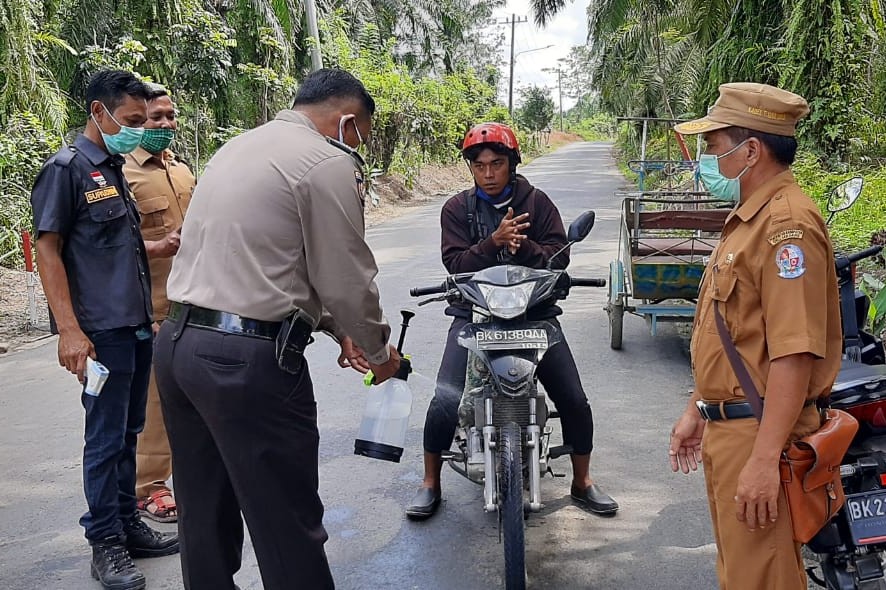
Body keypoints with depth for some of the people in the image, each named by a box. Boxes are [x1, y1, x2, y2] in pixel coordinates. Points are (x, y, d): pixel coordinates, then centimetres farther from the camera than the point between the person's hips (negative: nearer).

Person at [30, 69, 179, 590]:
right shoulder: (67, 168, -9)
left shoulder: (115, 170, 15)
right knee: (106, 439, 1)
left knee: (128, 432, 15)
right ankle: (106, 543, 14)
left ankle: (129, 525, 27)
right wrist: (70, 330, -18)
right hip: (103, 331, -8)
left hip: (138, 326, 8)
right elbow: (49, 250, -12)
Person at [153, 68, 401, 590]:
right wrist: (378, 350, 11)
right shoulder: (328, 163, -8)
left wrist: (335, 328, 23)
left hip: (176, 341, 9)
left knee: (205, 516, 20)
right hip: (249, 359, -9)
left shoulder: (238, 147, 19)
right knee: (289, 527, 3)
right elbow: (347, 280, -7)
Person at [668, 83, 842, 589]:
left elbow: (796, 352, -25)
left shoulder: (787, 222, -19)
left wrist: (764, 459, -27)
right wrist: (698, 412, 21)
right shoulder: (749, 219, 15)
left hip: (759, 434, -10)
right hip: (727, 427, 10)